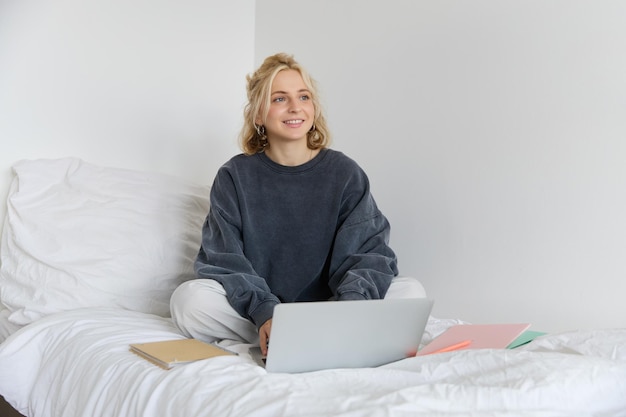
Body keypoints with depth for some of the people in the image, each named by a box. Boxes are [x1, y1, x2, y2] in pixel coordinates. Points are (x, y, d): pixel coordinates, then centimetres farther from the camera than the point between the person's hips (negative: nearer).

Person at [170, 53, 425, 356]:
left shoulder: (345, 173, 2)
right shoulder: (234, 177, 2)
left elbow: (369, 252, -5)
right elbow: (223, 260, -7)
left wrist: (350, 302, -28)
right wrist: (264, 312, -27)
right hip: (253, 313, 1)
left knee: (410, 291, -20)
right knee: (189, 299, -29)